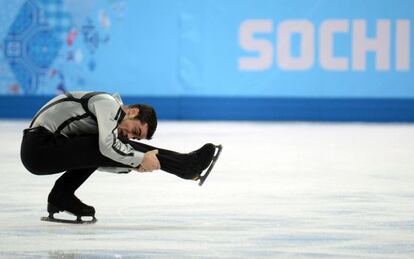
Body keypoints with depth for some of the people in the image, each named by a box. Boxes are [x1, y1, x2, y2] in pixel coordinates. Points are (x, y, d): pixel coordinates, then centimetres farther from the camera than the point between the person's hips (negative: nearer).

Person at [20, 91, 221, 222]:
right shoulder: (109, 104, -9)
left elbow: (98, 161, 18)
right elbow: (108, 145, -23)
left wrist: (132, 165, 5)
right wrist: (141, 159, -14)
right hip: (38, 147, -9)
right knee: (106, 148, -15)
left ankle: (62, 196, 5)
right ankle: (184, 165, -13)